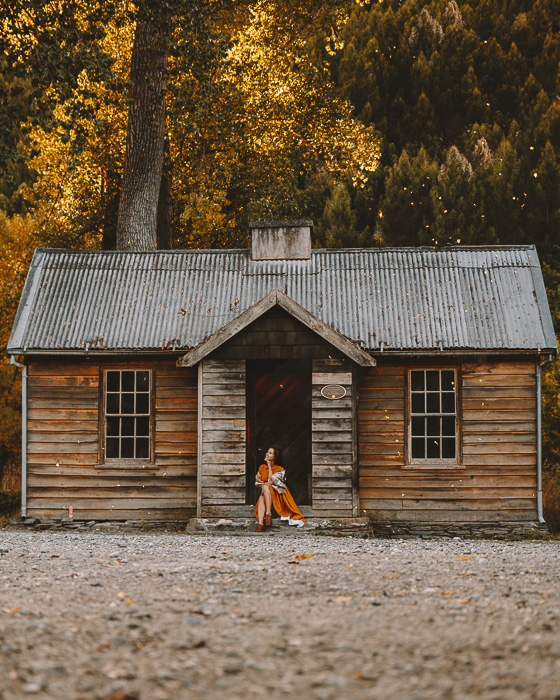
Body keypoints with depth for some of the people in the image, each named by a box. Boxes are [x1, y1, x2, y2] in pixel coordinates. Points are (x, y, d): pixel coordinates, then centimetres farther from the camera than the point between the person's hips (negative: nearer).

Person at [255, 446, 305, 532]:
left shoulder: (280, 470, -1)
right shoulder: (262, 467, 13)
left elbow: (271, 481, -16)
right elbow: (257, 483, 17)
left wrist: (269, 465, -10)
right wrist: (264, 484, -7)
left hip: (279, 494, -3)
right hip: (266, 494, 3)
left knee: (266, 486, -34)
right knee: (261, 498, -34)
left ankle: (268, 514, -40)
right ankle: (260, 523, -52)